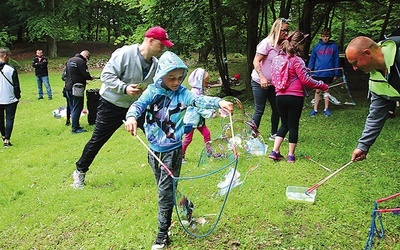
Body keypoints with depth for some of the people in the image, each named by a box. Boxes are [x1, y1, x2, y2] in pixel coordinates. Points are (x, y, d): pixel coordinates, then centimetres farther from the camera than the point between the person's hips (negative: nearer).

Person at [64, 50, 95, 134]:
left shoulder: (69, 60, 15)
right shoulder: (81, 61, -14)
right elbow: (85, 75, -17)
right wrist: (91, 78, 4)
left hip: (68, 87, 9)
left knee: (72, 108, 16)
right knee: (77, 109, -3)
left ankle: (75, 126, 23)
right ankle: (75, 128, -1)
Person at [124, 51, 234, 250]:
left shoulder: (182, 93, -8)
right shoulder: (152, 91, -4)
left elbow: (198, 100, -26)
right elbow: (139, 104, -19)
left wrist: (219, 102, -46)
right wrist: (131, 117, -43)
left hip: (172, 150, -3)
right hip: (154, 149, 4)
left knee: (165, 191, -2)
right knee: (164, 188, 19)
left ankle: (163, 234, 11)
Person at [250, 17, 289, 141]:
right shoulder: (267, 43, -14)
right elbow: (256, 61, -17)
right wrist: (262, 77, -27)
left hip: (273, 83, 7)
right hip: (260, 83, -7)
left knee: (277, 109, 11)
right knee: (259, 110, -4)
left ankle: (274, 134, 26)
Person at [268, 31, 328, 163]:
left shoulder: (277, 58, 7)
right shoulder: (297, 60, -11)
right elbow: (306, 80, -12)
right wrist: (322, 85, 0)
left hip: (280, 96, 5)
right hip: (295, 97, -5)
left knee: (284, 124, 18)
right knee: (293, 125, 7)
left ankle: (275, 151, 10)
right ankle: (291, 155, 13)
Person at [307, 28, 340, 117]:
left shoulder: (334, 46, 0)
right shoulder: (317, 46, 1)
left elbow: (336, 60, 2)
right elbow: (312, 60, 4)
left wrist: (336, 74, 0)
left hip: (329, 73, 0)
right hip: (317, 73, 0)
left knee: (327, 90, 11)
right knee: (317, 91, 7)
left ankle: (326, 109, 19)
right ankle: (315, 109, 13)